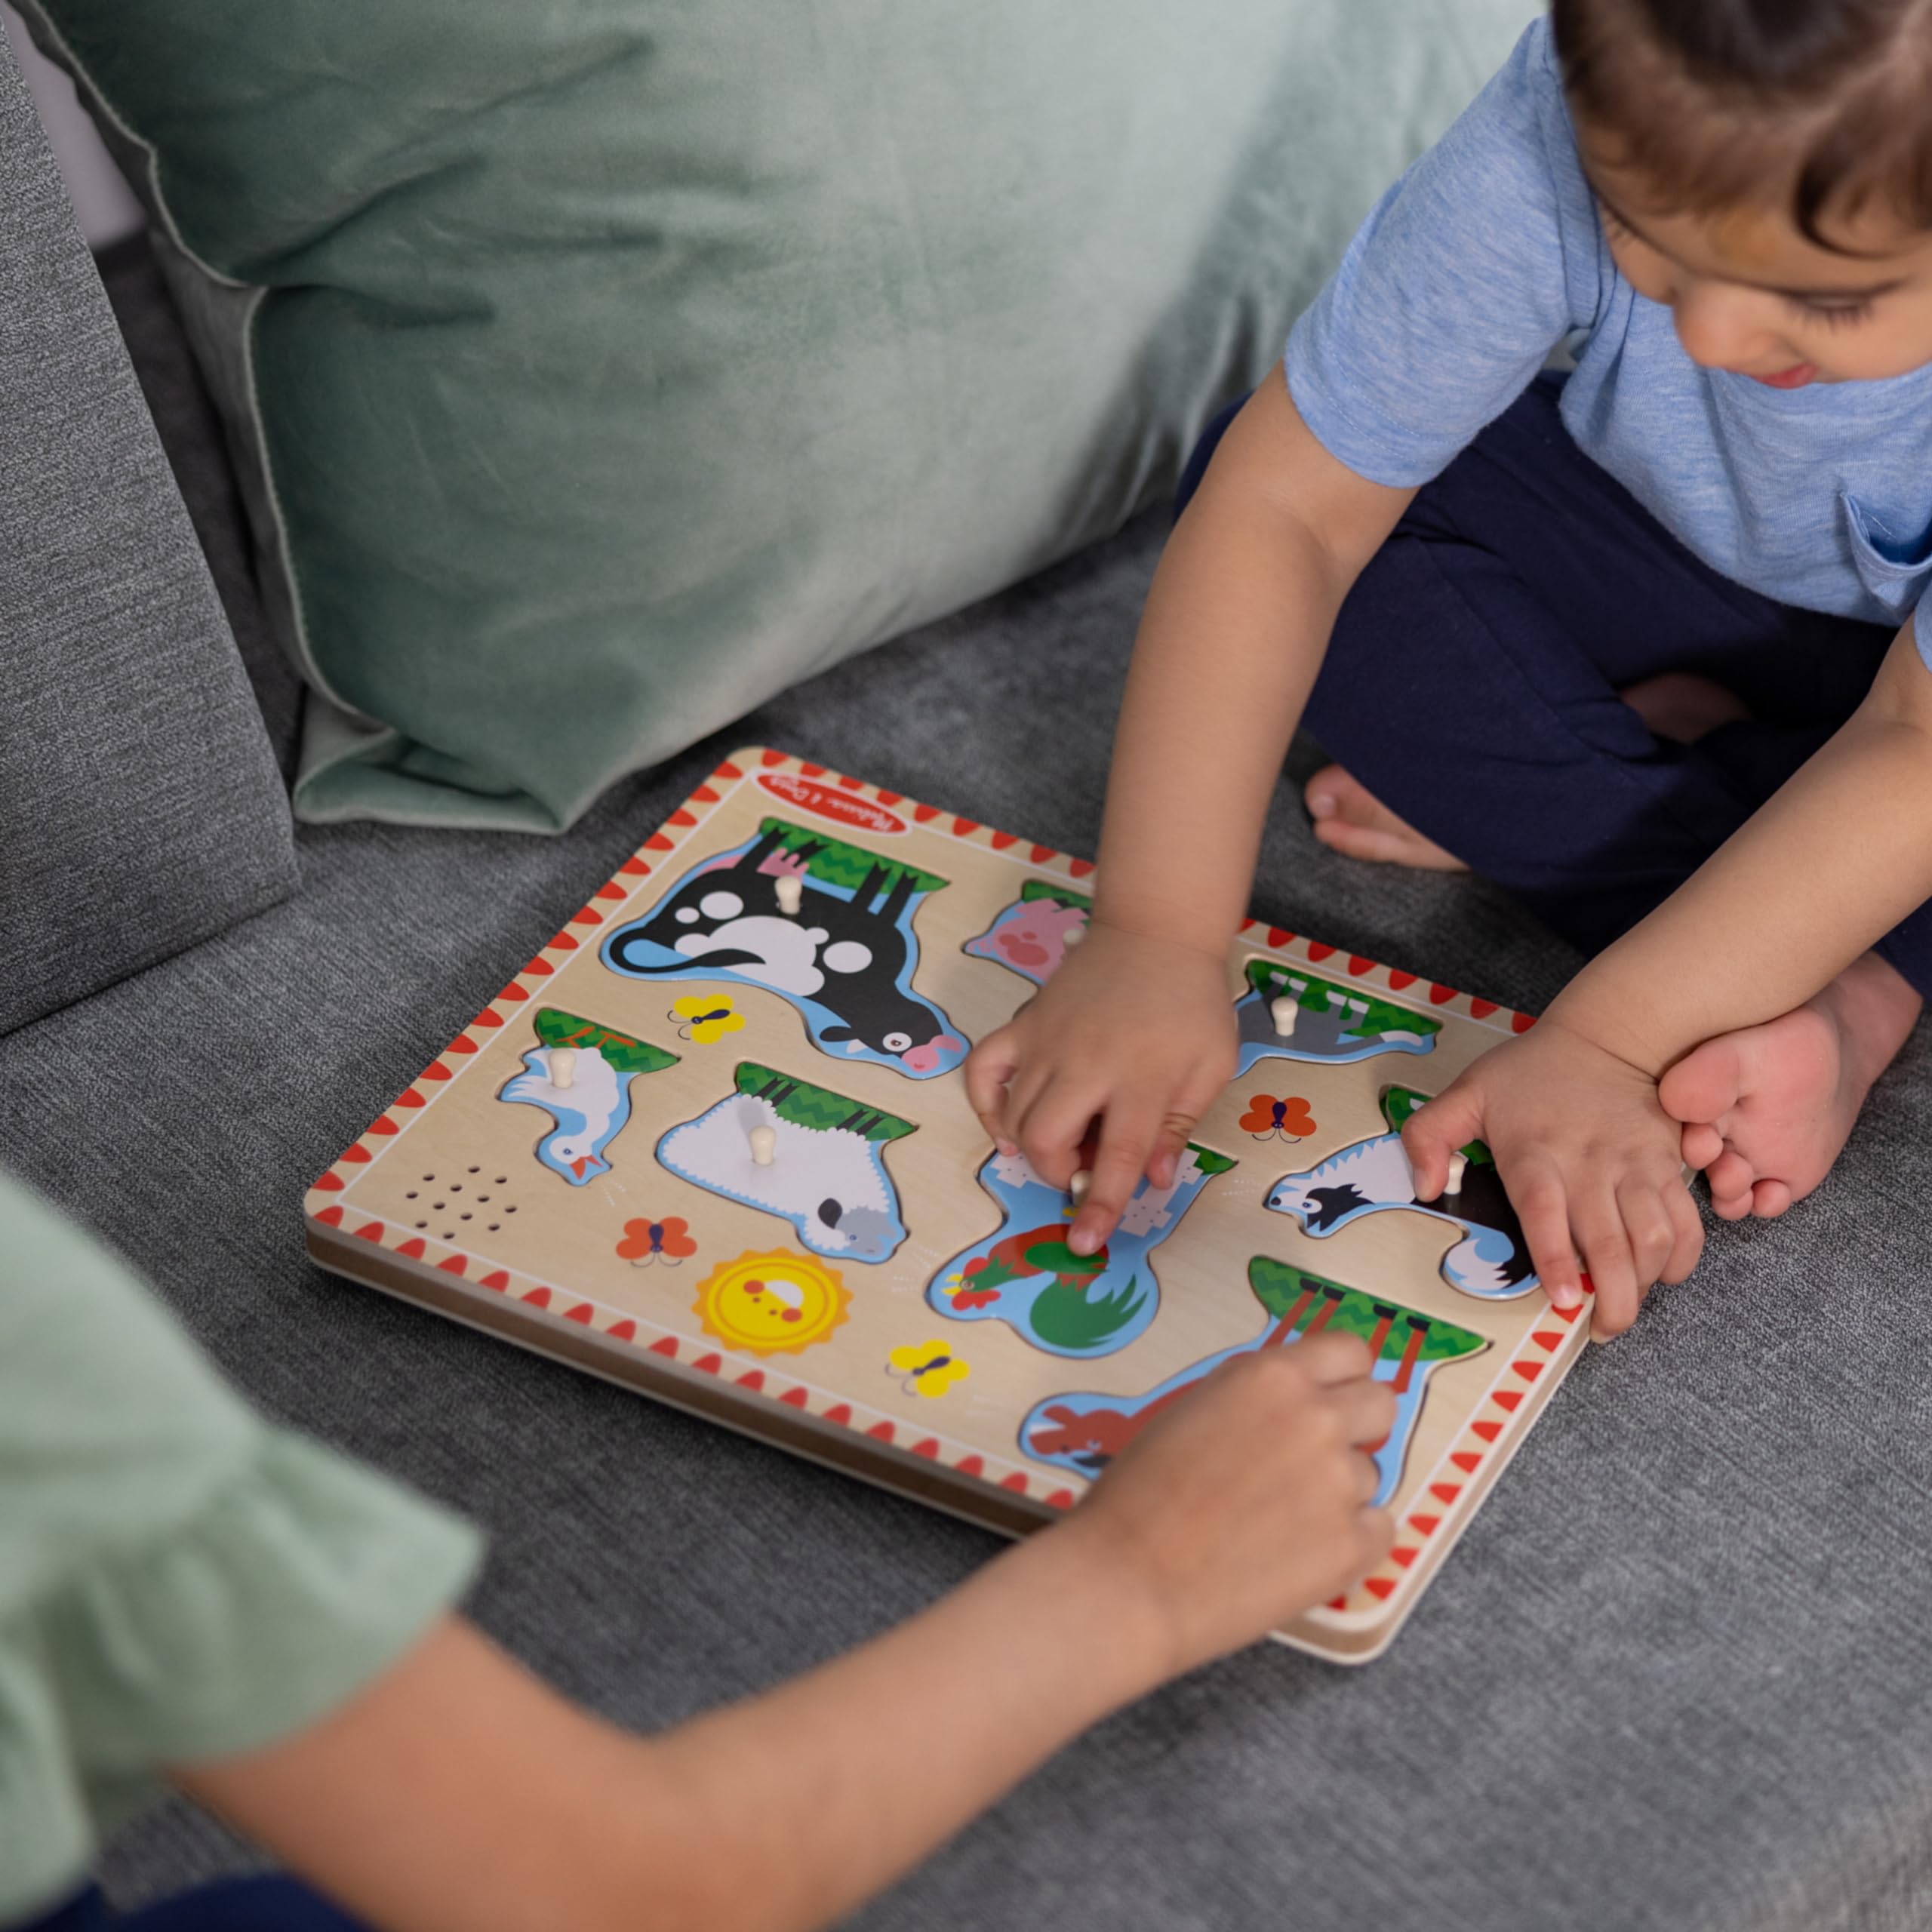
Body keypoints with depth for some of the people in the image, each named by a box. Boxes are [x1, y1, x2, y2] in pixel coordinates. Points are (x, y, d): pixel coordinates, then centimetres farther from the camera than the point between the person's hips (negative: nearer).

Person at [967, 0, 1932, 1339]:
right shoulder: (1578, 124, -35)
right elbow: (1287, 508, -32)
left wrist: (1606, 1040, -38)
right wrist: (1155, 937, -37)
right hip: (1660, 548, 4)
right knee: (1266, 474, -21)